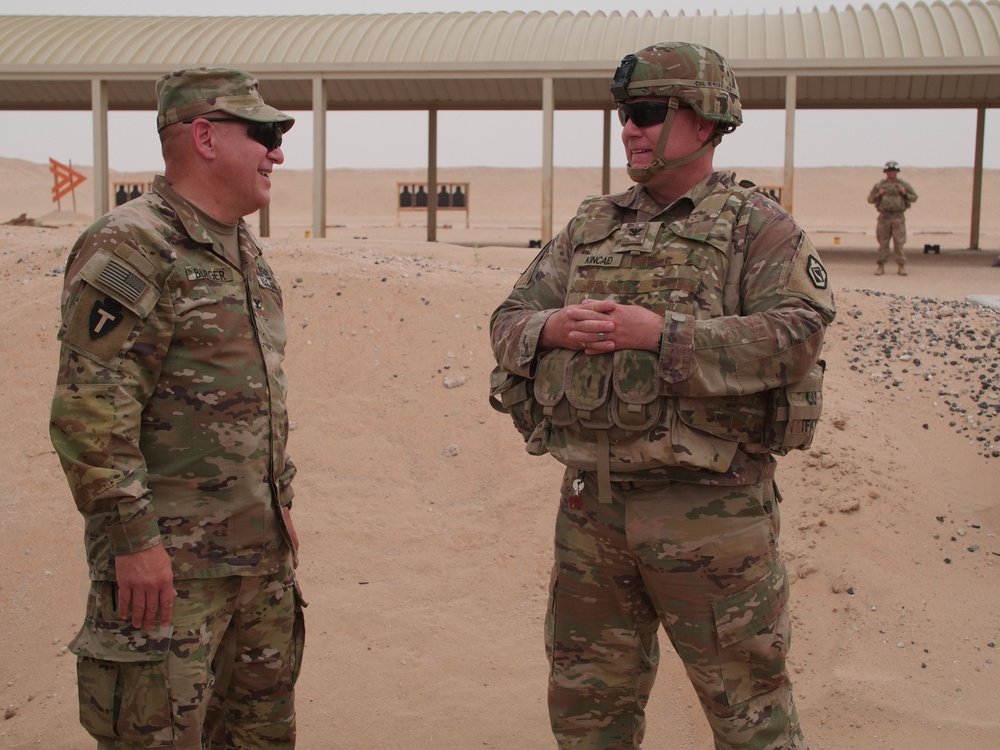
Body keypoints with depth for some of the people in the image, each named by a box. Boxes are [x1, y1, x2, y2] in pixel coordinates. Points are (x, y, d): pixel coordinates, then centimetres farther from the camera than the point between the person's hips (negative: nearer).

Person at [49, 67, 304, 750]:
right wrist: (132, 537, -21)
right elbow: (89, 414, -20)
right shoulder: (128, 250, -15)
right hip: (168, 561, -9)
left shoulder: (246, 251, 14)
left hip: (261, 554, 9)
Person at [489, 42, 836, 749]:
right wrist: (552, 329, -11)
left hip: (707, 509, -5)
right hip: (591, 505, 6)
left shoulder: (757, 225, -3)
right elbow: (509, 320, 13)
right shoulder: (591, 227, 13)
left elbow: (797, 334, -17)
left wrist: (662, 334, -22)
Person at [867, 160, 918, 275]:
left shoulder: (904, 184, 7)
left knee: (899, 243, -4)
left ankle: (901, 266, 1)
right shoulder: (879, 185, 8)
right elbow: (870, 199, 10)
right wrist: (878, 195, -10)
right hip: (884, 217, 1)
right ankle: (880, 266, 9)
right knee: (883, 242, 2)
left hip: (898, 217, -1)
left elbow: (914, 197, 10)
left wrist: (905, 194, -8)